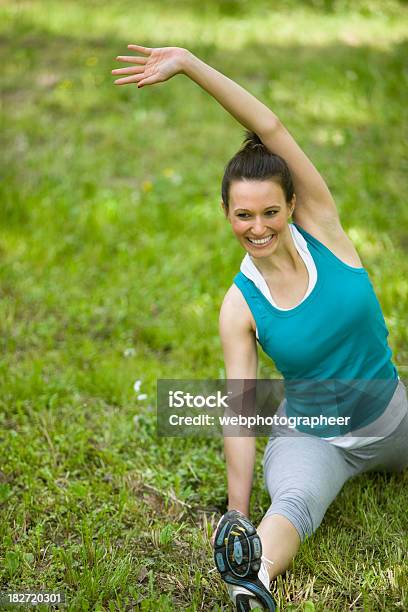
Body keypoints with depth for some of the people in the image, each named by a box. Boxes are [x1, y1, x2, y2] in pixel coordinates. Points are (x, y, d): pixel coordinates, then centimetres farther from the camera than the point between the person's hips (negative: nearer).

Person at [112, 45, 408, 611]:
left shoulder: (321, 225, -11)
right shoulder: (240, 306, -13)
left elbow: (270, 129, -19)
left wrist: (189, 63, -24)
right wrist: (238, 513, -22)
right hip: (312, 439, -6)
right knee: (294, 501, -37)